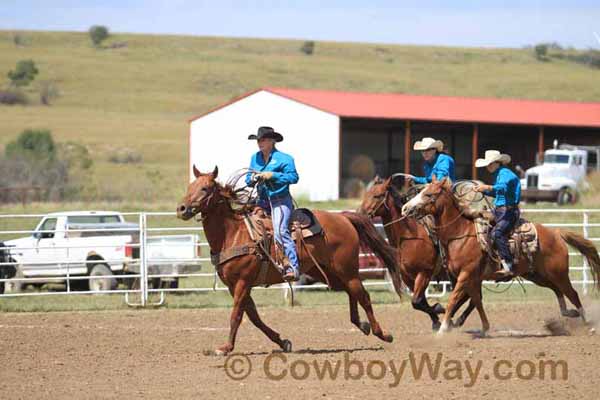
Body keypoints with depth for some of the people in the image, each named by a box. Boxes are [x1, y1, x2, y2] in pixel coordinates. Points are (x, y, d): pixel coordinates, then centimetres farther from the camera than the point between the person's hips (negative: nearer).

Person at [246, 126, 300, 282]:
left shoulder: (283, 158, -5)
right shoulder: (255, 158, 13)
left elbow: (293, 177, -12)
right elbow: (248, 178, 19)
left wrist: (272, 175, -19)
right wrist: (252, 179, -6)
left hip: (280, 200, -7)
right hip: (262, 200, 7)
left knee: (280, 231, -24)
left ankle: (293, 268, -28)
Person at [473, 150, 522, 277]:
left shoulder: (505, 174, -12)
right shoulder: (497, 175, 19)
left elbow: (503, 187, -33)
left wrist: (487, 187, -46)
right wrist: (483, 190, 21)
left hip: (508, 211, -11)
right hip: (498, 211, 11)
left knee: (497, 233, -30)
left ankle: (508, 267, -36)